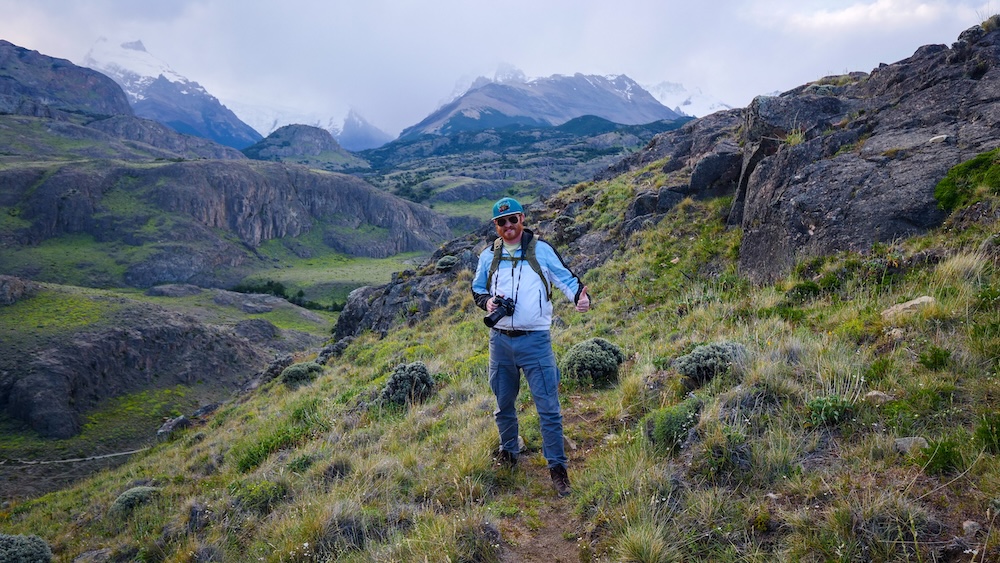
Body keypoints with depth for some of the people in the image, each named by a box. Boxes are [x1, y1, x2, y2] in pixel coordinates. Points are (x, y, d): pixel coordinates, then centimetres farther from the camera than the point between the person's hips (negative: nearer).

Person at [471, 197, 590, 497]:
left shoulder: (541, 250, 0)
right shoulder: (489, 256, 9)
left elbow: (565, 277, 0)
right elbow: (477, 288, 19)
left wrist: (580, 294, -21)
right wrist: (487, 300, -4)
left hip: (535, 340, -3)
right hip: (500, 340, 4)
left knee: (548, 407, -4)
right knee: (503, 403, 17)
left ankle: (557, 467, 7)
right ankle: (509, 451, 39)